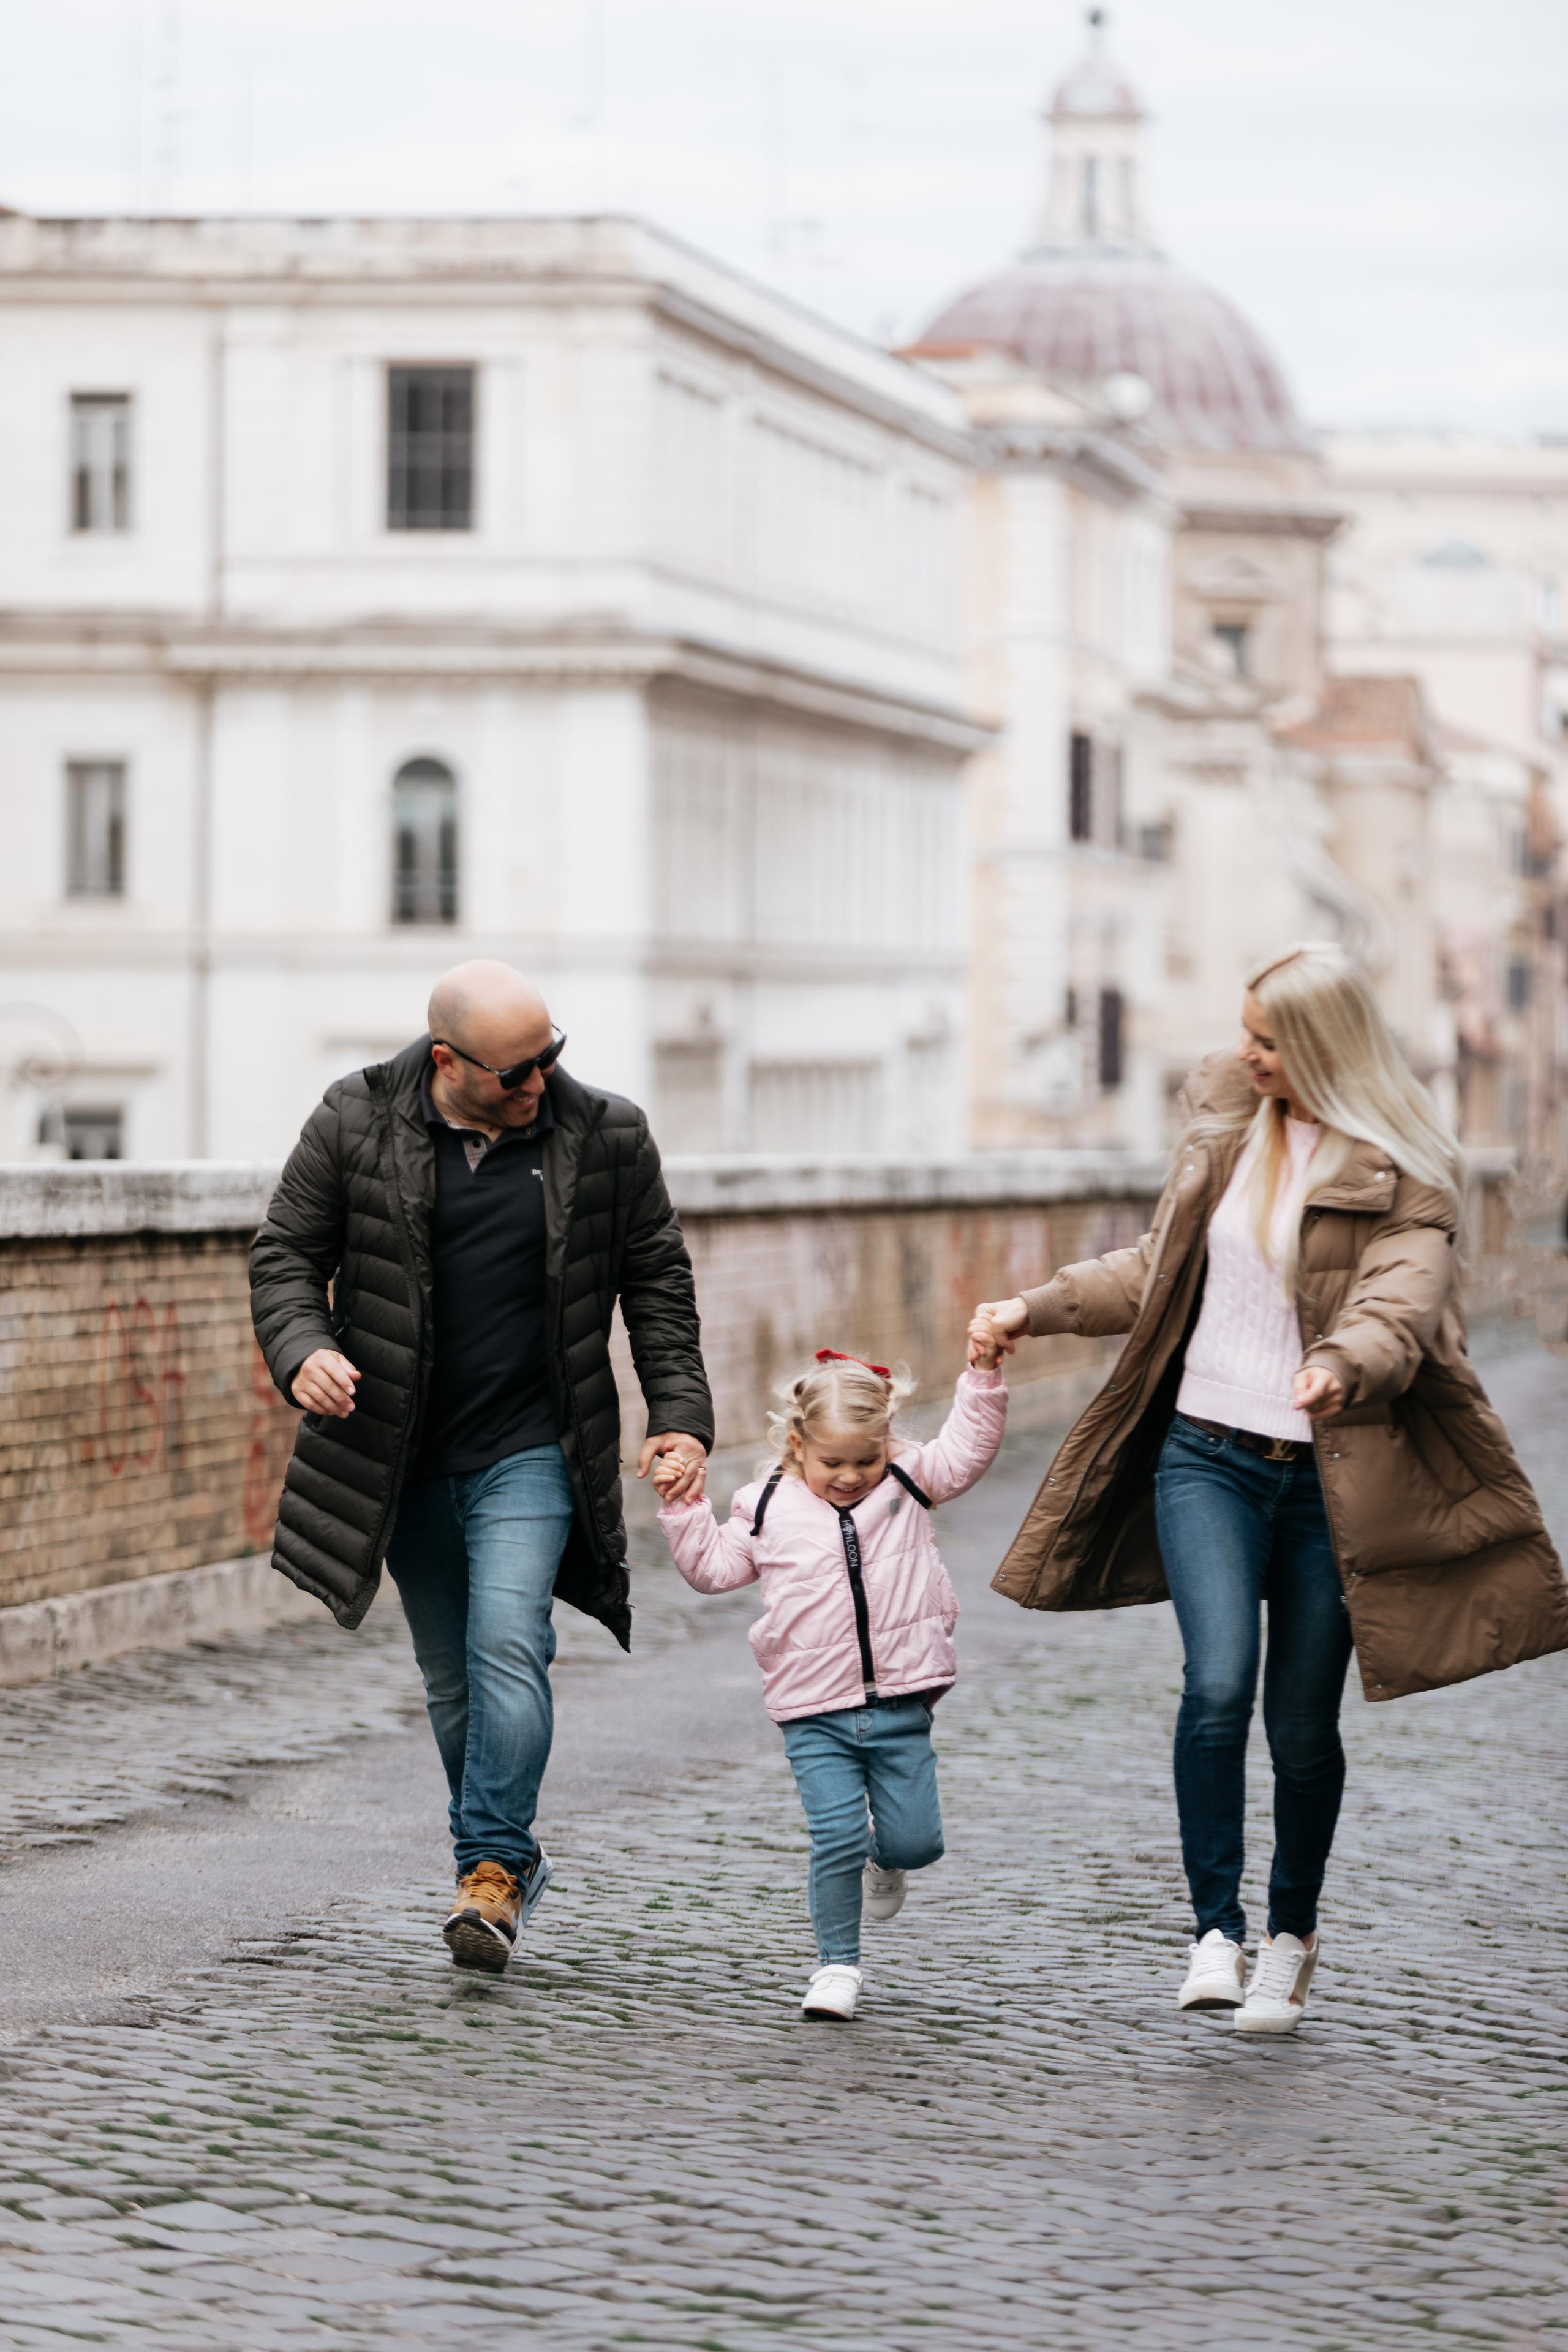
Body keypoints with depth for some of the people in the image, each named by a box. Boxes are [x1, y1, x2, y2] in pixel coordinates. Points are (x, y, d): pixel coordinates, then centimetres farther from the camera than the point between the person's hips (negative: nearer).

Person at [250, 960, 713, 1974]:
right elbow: (287, 1253, 1)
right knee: (453, 1677, 9)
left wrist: (681, 1415, -1)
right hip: (402, 1454, 2)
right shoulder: (356, 1123, -5)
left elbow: (658, 1278, 7)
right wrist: (302, 1349, -18)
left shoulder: (607, 1137, -3)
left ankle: (493, 1869, -13)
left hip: (531, 1450, -2)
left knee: (508, 1642, -18)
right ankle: (512, 1861, 24)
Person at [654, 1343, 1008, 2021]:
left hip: (900, 1705, 1)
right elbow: (714, 1568, 10)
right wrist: (684, 1510, 0)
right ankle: (837, 1965, 2)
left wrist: (984, 1375, -9)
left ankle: (884, 1860, 38)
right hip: (816, 1713, -1)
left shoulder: (908, 1484, 6)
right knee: (837, 1838, -11)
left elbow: (968, 1450, 1)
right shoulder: (768, 1508, 4)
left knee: (916, 1841, 1)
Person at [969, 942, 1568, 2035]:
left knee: (1304, 1724, 5)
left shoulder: (1400, 1175, -6)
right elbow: (1157, 1270, 21)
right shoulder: (1225, 1127, 9)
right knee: (1218, 1687, -17)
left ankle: (1293, 1932, 28)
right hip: (1207, 1454, 3)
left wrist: (1343, 1367, -43)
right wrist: (1036, 1310, 13)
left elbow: (1400, 1304, -22)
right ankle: (1217, 1931, -9)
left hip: (1330, 1479, -3)